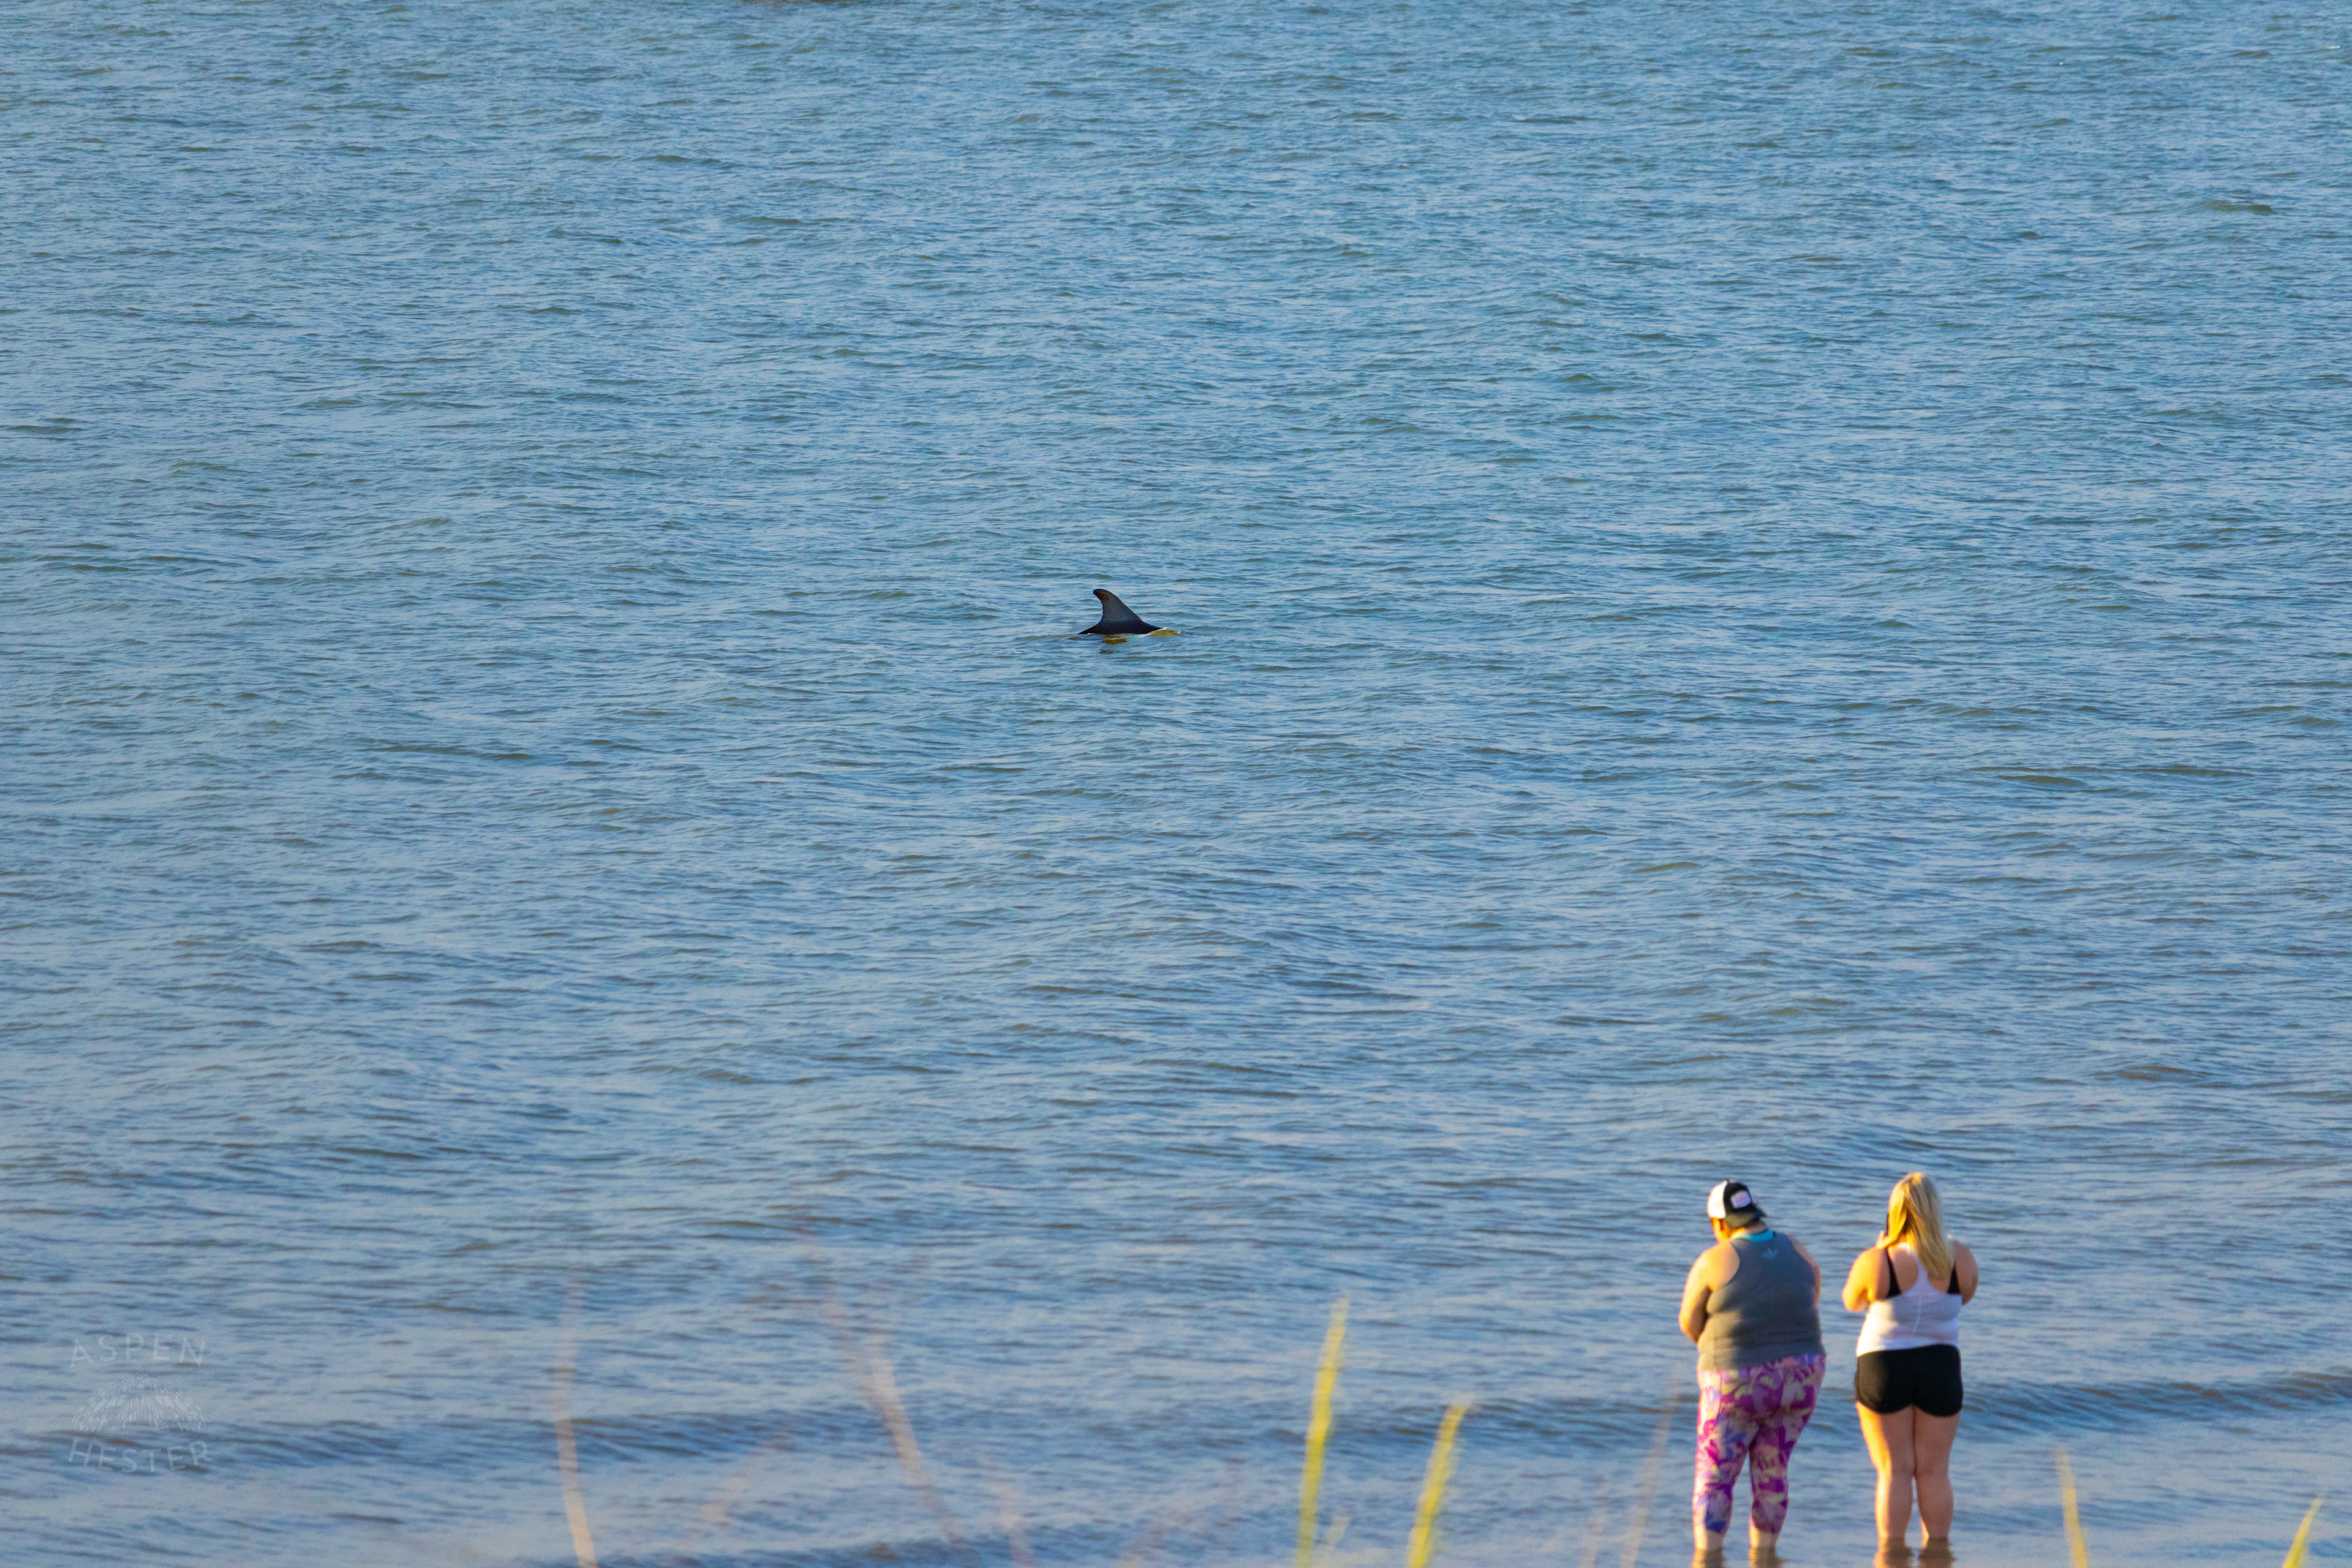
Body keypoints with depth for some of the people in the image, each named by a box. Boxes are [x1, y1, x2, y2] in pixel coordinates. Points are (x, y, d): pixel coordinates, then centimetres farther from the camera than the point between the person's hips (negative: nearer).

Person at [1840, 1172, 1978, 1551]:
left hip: (1884, 1367, -2)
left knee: (1894, 1470, 5)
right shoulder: (1961, 1259, -10)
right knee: (1934, 1471, 10)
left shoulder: (1877, 1263, -17)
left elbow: (1852, 1302, 2)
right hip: (1940, 1370, 2)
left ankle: (1891, 1551, 4)